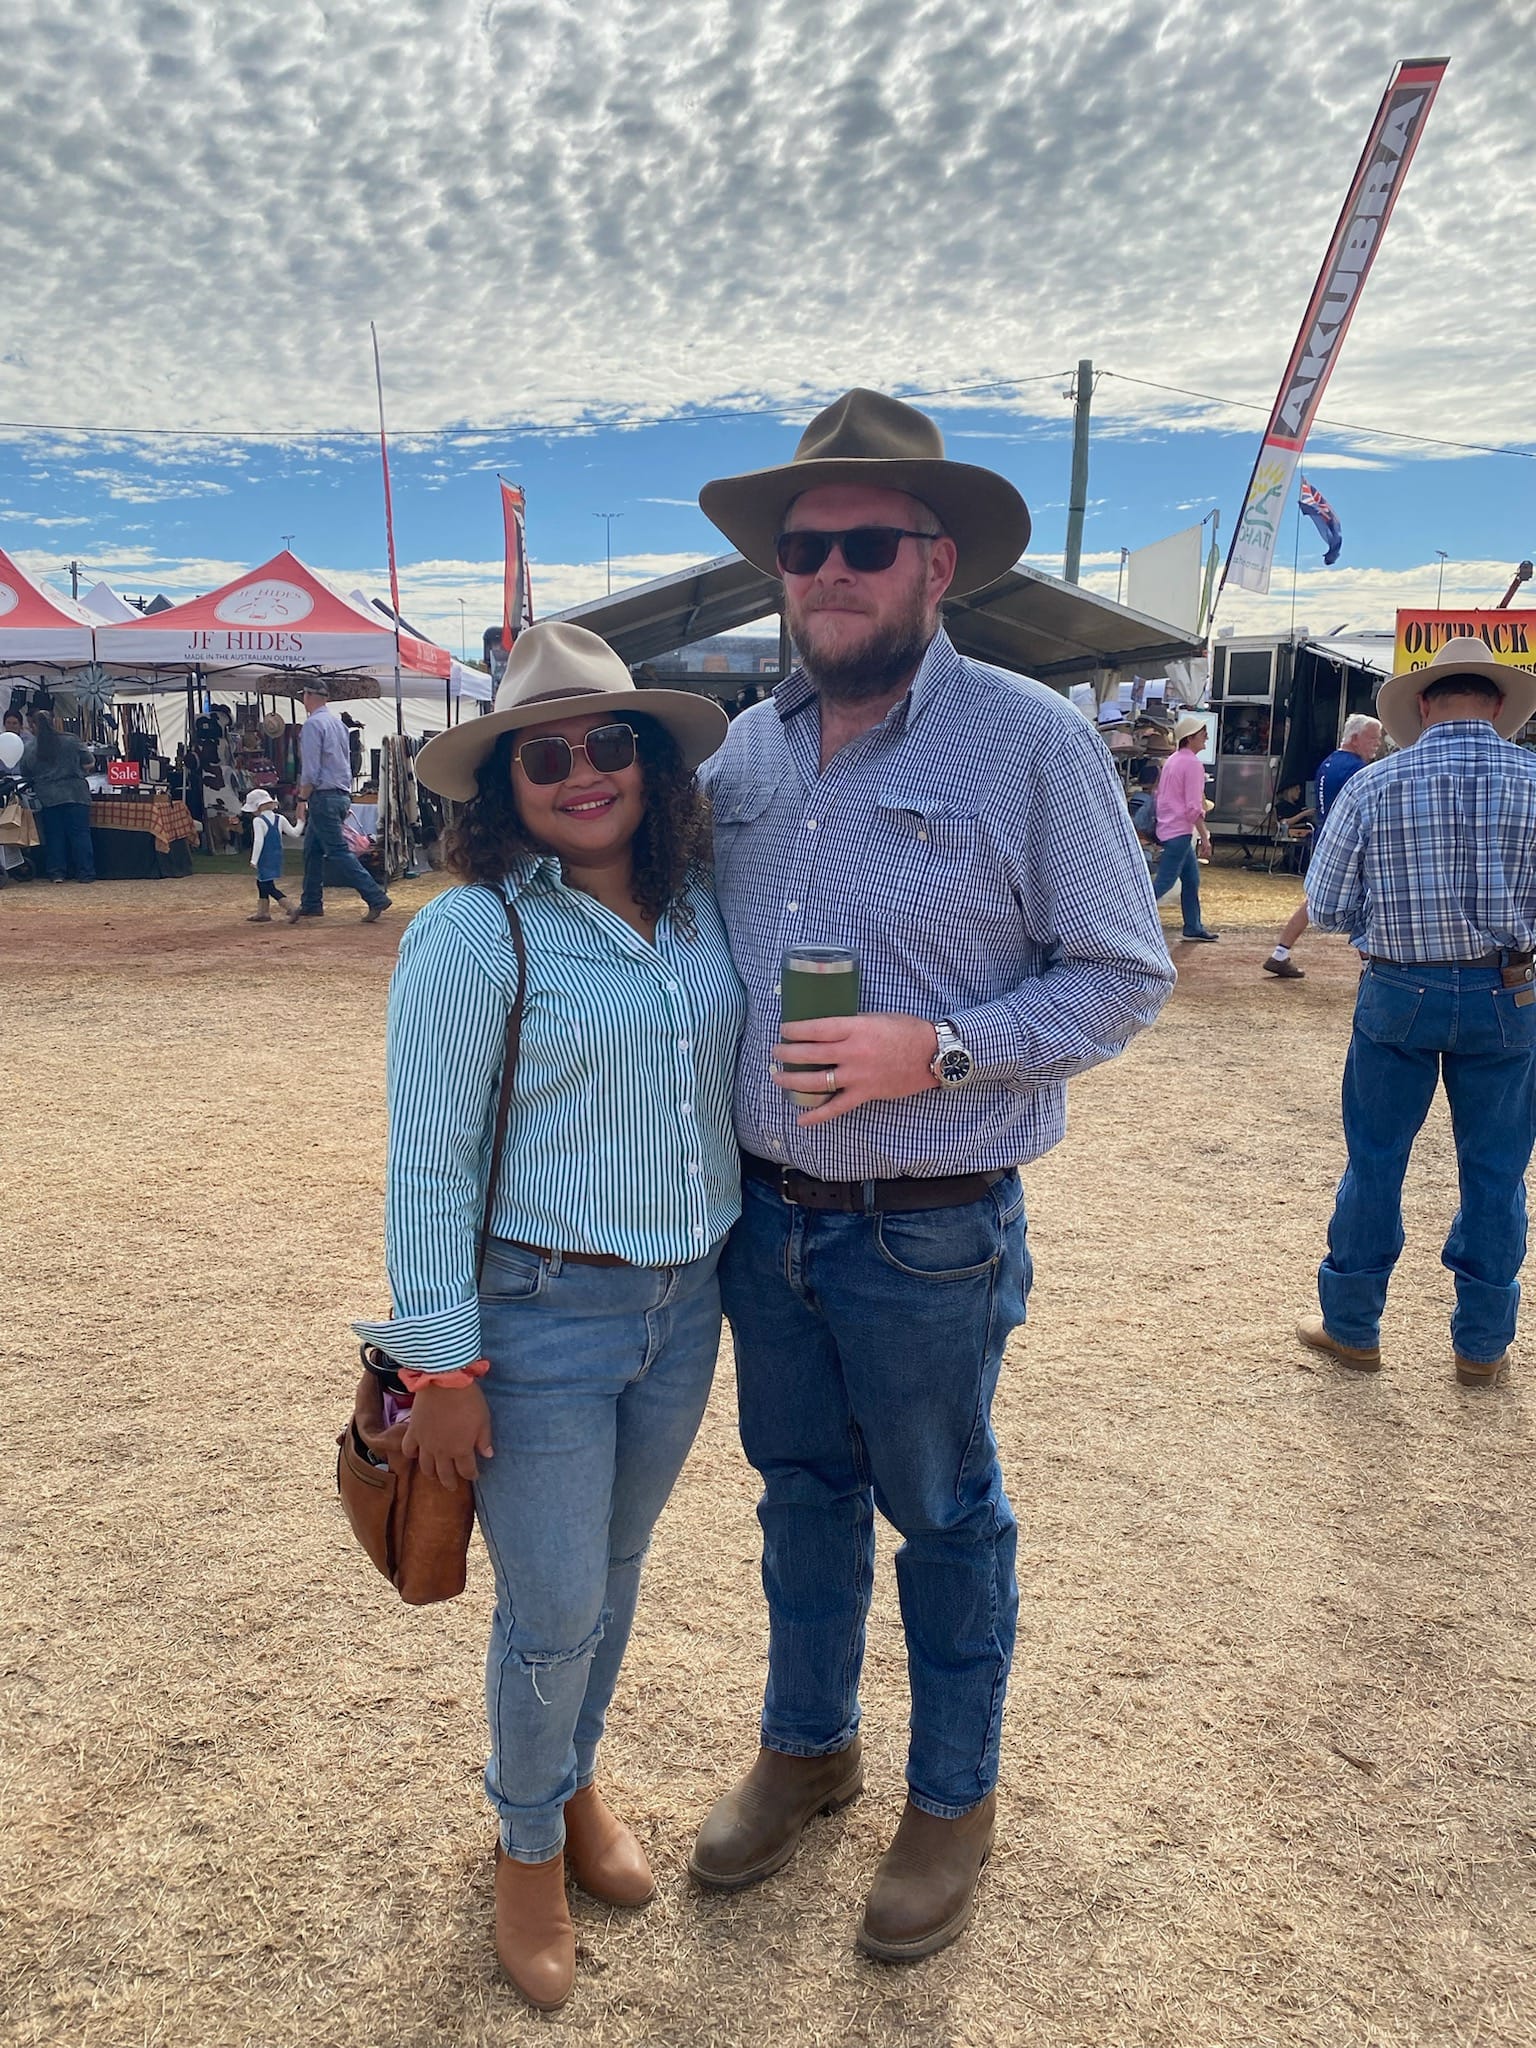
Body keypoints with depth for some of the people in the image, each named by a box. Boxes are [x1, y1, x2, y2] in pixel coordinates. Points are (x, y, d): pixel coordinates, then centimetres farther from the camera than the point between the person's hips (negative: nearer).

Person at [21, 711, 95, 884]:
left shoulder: (29, 748, 2)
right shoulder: (70, 740, -3)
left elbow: (25, 774, 11)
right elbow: (89, 761, 4)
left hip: (47, 798, 1)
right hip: (75, 794, -1)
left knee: (53, 835, 9)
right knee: (80, 833, 2)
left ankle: (57, 872, 9)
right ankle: (85, 873, 0)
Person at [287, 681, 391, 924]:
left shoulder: (312, 724, -12)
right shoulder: (338, 722, 15)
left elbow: (310, 769, -18)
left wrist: (302, 799, -12)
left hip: (324, 796, -9)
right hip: (342, 794, 9)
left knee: (338, 851, -8)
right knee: (312, 849, 16)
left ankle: (375, 898, -13)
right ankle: (310, 904, 21)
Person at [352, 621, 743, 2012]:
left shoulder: (699, 906, 1)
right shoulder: (472, 934, -15)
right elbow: (428, 1166, -14)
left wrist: (747, 1258, 11)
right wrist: (443, 1364, -12)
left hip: (685, 1306, 5)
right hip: (541, 1319, -5)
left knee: (615, 1574, 22)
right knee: (553, 1612, 8)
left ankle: (578, 1779, 49)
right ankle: (529, 1844, 38)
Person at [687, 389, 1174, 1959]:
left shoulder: (1030, 739, -12)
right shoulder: (748, 744, 4)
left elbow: (1123, 976, -11)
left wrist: (938, 1049, -23)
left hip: (929, 1239, -5)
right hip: (763, 1214, 5)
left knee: (942, 1516, 15)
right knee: (801, 1490, 22)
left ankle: (952, 1798, 39)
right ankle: (806, 1746, 46)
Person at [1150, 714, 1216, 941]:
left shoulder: (1172, 760, 14)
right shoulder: (1193, 764, -14)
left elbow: (1160, 795, 19)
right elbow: (1194, 807, -18)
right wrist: (1205, 837, -13)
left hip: (1167, 827, 10)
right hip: (1179, 831, -10)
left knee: (1191, 879, 14)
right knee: (1164, 882, -9)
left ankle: (1193, 928, 18)